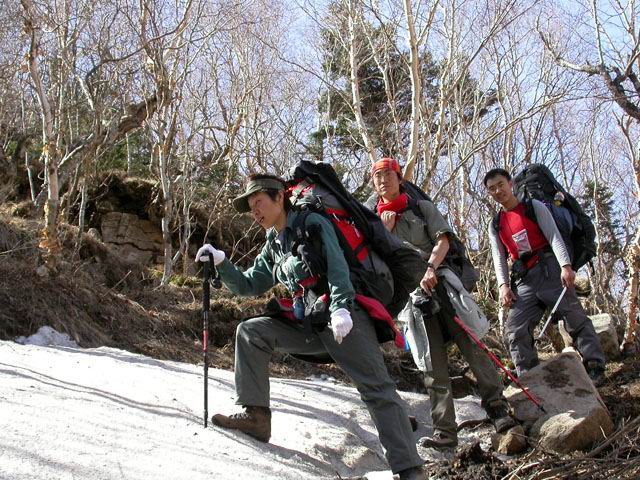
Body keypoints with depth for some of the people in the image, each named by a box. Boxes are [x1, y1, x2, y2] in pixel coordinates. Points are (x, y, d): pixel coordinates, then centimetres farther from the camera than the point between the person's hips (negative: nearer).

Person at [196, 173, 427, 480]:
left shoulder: (312, 224, -2)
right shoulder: (273, 247, 19)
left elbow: (336, 263, -16)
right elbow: (248, 285, 22)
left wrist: (341, 307, -31)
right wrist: (221, 263, 6)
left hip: (344, 317, -7)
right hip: (308, 326, 7)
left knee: (376, 389, -15)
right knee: (250, 332, -2)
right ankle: (256, 416, -6)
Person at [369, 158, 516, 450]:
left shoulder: (422, 208, 13)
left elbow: (442, 240, 1)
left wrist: (431, 267, -16)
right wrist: (384, 230, -1)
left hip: (439, 281, 0)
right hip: (411, 292, 1)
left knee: (471, 347, -8)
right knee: (432, 366, -5)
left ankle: (497, 408, 0)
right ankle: (444, 432, -6)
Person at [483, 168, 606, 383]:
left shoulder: (535, 207, 4)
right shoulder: (495, 225, 16)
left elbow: (554, 237, -6)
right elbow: (499, 258, 9)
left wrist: (565, 265, -19)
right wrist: (503, 285, -8)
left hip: (549, 270, -4)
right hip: (523, 280, 4)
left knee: (575, 317, -7)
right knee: (515, 330, -7)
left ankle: (595, 368, -1)